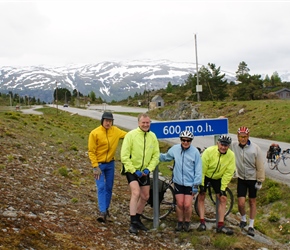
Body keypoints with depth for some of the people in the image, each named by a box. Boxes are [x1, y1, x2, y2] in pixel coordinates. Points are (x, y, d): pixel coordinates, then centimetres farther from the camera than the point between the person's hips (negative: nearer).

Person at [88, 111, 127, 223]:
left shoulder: (115, 130, -1)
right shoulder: (95, 133, -12)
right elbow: (91, 152, -10)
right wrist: (95, 167, -15)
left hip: (110, 164, 4)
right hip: (99, 164, -4)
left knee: (109, 188, 11)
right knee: (101, 187, -12)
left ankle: (106, 208, 26)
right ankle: (102, 212, -13)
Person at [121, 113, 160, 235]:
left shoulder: (152, 136, -2)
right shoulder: (131, 135, -15)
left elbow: (156, 156, 3)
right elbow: (124, 156, -15)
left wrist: (148, 169, -10)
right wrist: (134, 171, -19)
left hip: (145, 171, 5)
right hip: (132, 170, -5)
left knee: (145, 197, 11)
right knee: (136, 193, -21)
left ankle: (137, 219, 31)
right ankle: (132, 223, -13)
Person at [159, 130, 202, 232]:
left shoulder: (195, 152, -10)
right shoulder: (174, 149, -3)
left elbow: (198, 170, -6)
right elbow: (166, 157, 16)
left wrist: (196, 185, -6)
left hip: (190, 183, -2)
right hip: (178, 182, 2)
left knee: (187, 205, 0)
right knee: (180, 204, 5)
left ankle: (187, 222, 24)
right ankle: (180, 222, 26)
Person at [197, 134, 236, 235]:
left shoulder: (231, 155, -20)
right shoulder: (209, 151, -27)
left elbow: (228, 173, -13)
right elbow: (202, 169, -21)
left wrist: (223, 188, -14)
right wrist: (201, 184, -20)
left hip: (218, 178, 2)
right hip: (205, 176, -2)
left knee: (223, 198, -4)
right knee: (201, 196, -6)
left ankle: (220, 225, 0)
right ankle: (202, 222, 1)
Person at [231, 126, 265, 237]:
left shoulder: (255, 148, -15)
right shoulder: (234, 146, -13)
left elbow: (260, 165, -8)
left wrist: (260, 181, -6)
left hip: (252, 178, 0)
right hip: (241, 178, 0)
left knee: (252, 202, 11)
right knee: (241, 203, -5)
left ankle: (251, 226, 25)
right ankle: (243, 219, 26)